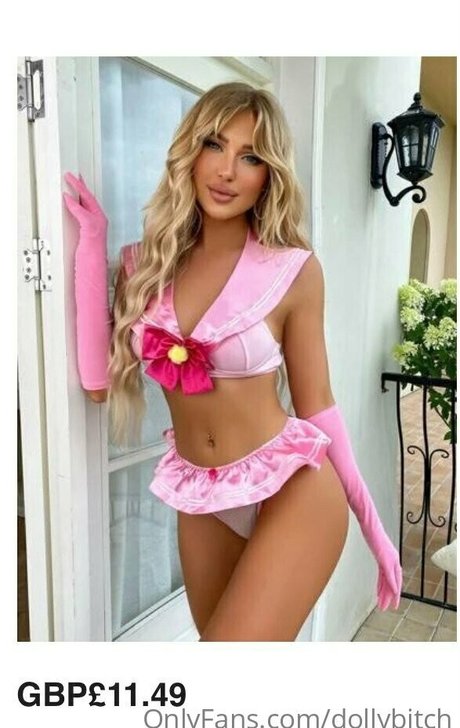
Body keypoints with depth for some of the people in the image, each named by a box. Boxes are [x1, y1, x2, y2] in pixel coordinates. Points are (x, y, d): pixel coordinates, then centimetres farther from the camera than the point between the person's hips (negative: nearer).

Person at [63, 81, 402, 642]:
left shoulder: (293, 268, -10)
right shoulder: (147, 263, 0)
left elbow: (315, 404, -3)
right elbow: (99, 382, -8)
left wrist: (373, 525, 1)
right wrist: (91, 243, -7)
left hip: (292, 490, -4)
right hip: (200, 499, 5)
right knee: (221, 634, 22)